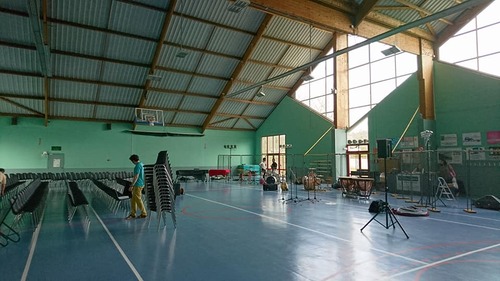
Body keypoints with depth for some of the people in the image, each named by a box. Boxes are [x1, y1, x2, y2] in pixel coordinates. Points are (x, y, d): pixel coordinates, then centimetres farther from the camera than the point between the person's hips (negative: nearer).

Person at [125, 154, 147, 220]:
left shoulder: (137, 166, -16)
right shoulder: (142, 164, 13)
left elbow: (136, 177, -22)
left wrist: (131, 185, -20)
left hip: (138, 185, -10)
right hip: (141, 184, 10)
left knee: (138, 200, -2)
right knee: (133, 200, 14)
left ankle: (144, 214, 7)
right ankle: (132, 214, 19)